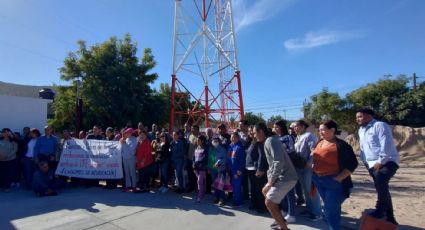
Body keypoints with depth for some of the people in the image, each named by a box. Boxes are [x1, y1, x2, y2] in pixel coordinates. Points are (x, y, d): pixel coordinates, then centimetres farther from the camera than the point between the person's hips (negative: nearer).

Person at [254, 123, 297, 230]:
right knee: (265, 191, 25)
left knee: (269, 203, -7)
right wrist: (269, 176, 14)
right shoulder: (269, 141, 14)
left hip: (285, 178, -11)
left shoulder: (270, 141, -17)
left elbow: (279, 162, -28)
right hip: (282, 176, 11)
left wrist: (271, 179, -17)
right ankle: (280, 220, 36)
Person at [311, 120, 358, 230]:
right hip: (319, 180, 7)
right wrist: (314, 175, 8)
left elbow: (352, 164, -15)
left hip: (334, 182, -7)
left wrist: (338, 178, -19)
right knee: (329, 208, 19)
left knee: (330, 209, -1)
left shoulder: (341, 145, -15)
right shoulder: (319, 143, 6)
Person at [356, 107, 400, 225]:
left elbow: (386, 145, -19)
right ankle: (389, 217, 24)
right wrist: (365, 162, 11)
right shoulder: (361, 130, 14)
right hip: (372, 164, 8)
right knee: (382, 188, 12)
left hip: (388, 161, -8)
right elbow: (363, 148, 21)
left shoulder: (380, 125, -11)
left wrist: (380, 162, -20)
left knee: (380, 181, -32)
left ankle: (380, 210, -17)